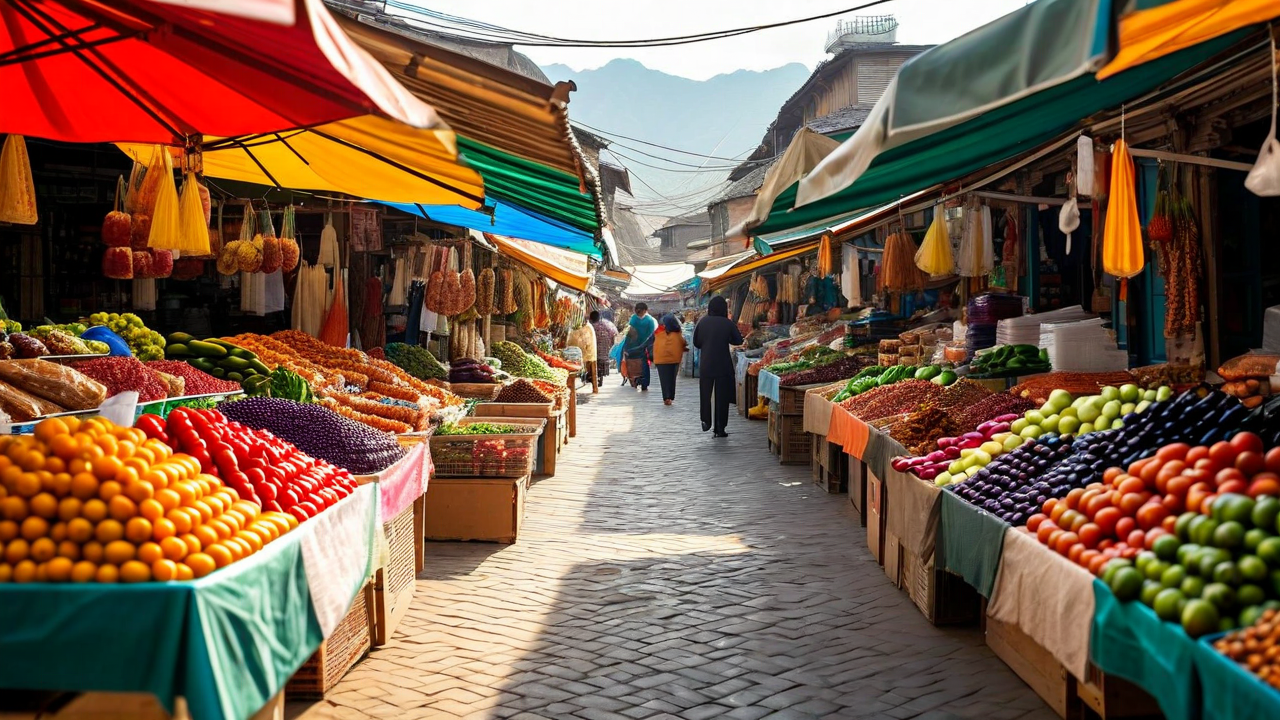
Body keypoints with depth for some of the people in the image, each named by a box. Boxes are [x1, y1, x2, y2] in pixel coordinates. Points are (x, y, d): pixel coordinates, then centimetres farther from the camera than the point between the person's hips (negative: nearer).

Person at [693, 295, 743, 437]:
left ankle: (706, 420, 12)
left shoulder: (702, 322, -3)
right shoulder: (728, 324, -8)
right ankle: (720, 429, 6)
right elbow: (738, 341, 3)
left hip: (705, 363, 1)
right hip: (723, 364, -1)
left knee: (705, 394, 18)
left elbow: (696, 342, 3)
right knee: (722, 396, 5)